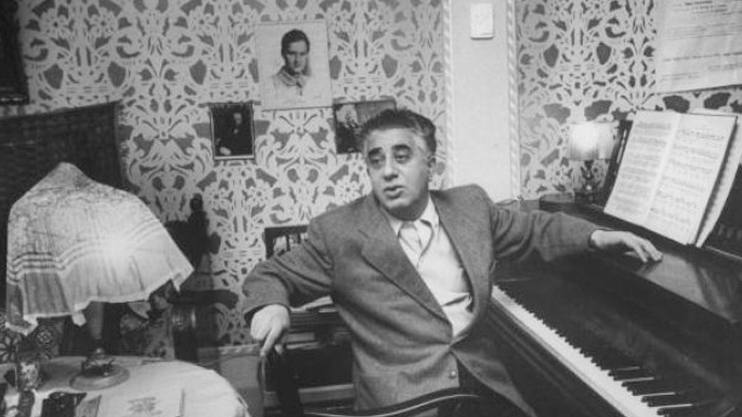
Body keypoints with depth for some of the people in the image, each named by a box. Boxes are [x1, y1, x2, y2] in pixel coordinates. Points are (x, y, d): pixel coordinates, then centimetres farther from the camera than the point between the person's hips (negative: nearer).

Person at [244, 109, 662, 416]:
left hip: (483, 382, 5)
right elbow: (271, 275, 9)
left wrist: (596, 236, 12)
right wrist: (270, 305, -13)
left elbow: (534, 228, 26)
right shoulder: (339, 232, 0)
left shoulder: (470, 204, 11)